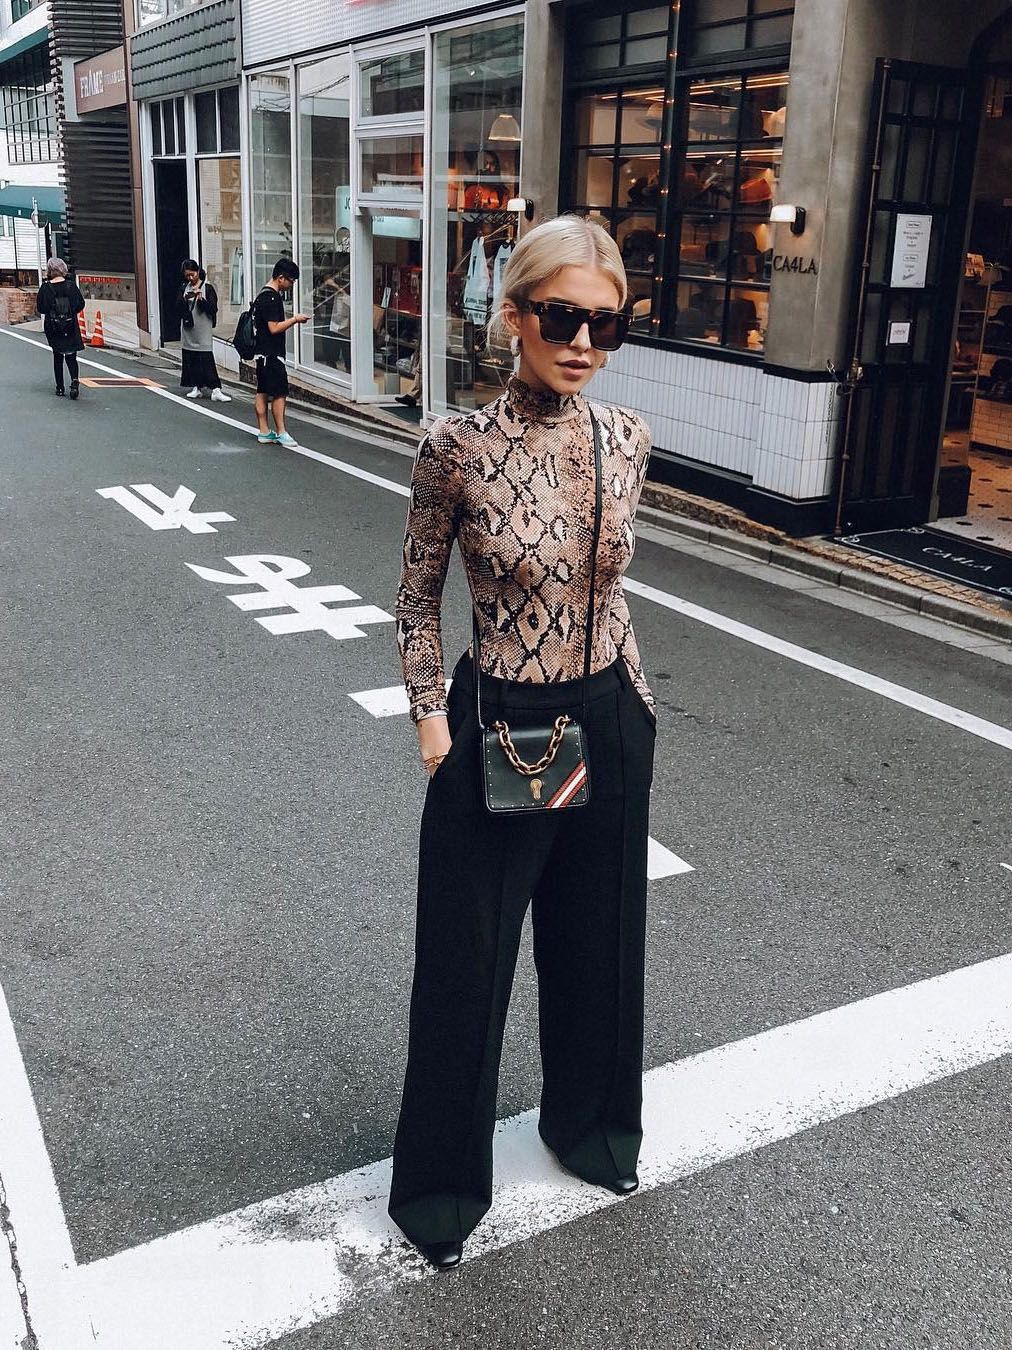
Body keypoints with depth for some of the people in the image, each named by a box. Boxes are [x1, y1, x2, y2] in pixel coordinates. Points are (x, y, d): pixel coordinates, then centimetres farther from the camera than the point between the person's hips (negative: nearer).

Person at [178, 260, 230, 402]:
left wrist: (202, 300, -21)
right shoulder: (184, 288, 11)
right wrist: (184, 300, -12)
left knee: (207, 360, -12)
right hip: (189, 330, 5)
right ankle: (197, 388, 15)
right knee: (191, 360, 6)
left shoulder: (208, 288, -2)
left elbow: (213, 309, -7)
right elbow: (179, 309, 7)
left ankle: (215, 390, -15)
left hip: (203, 330, -5)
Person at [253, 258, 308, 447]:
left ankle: (264, 432, 13)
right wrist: (295, 319, -11)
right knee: (279, 393, -6)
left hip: (262, 352, 10)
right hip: (272, 354, -10)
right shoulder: (272, 298, -17)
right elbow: (274, 328, -20)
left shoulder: (263, 295, 15)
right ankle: (281, 433, -3)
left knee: (262, 392, 9)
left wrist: (292, 320, 15)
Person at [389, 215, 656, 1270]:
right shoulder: (458, 448, -16)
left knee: (596, 936, 21)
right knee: (468, 955, 11)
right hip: (495, 729, -4)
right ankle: (442, 1179, 36)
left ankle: (588, 1121, 49)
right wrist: (430, 716, -9)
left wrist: (634, 696, 11)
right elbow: (418, 597, -4)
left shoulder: (625, 440, -3)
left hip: (611, 725, 5)